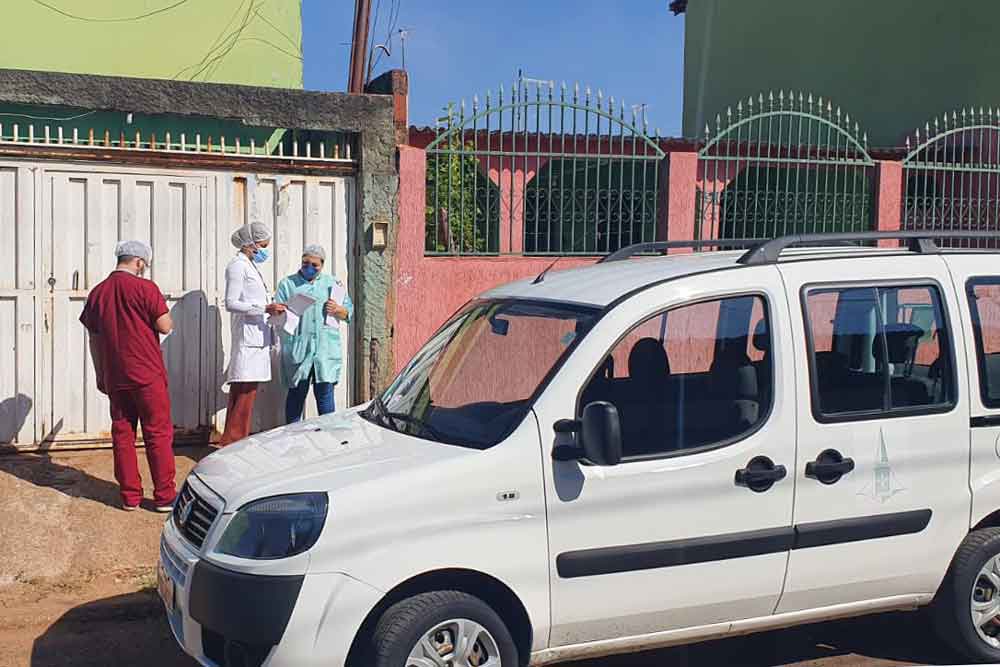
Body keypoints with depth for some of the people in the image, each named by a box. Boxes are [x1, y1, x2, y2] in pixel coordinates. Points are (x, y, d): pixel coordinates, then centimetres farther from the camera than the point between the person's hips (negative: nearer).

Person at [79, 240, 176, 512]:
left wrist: (100, 375, 20)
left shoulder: (97, 292, 8)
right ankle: (164, 496, 5)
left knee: (122, 434, 11)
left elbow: (94, 339, 12)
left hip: (114, 377, 5)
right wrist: (165, 315, 11)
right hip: (147, 375, -5)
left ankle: (130, 496, 14)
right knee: (158, 434, 2)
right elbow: (165, 326, -11)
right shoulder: (145, 288, -9)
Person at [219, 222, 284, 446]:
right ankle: (232, 441, -11)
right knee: (245, 389, -12)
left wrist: (271, 308, 14)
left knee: (246, 389, 8)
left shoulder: (250, 266, 22)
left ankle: (235, 440, 11)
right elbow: (231, 303, -15)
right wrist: (265, 308, -20)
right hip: (247, 336, -10)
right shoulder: (238, 266, -7)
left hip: (257, 338, 10)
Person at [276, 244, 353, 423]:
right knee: (297, 393, 1)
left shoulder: (333, 283, 17)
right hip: (297, 349, -1)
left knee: (325, 392, -1)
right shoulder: (287, 284, 12)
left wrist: (337, 310, -5)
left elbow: (349, 312, 17)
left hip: (326, 349, 1)